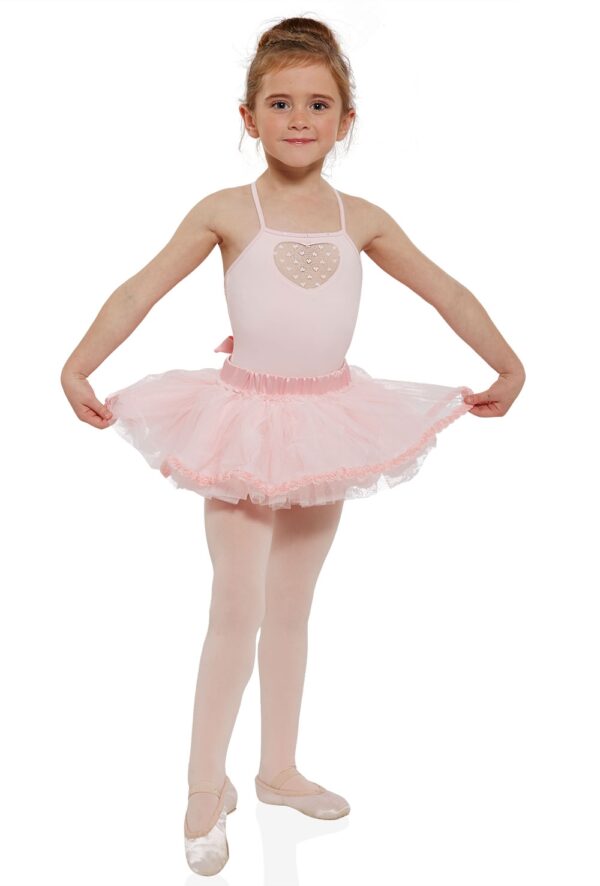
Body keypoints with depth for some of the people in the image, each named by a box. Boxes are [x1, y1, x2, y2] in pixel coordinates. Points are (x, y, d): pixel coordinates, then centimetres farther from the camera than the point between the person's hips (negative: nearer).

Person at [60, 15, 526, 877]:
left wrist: (508, 365, 11)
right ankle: (206, 789, 11)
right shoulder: (227, 211, -7)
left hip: (327, 419, 4)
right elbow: (140, 291, -12)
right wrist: (77, 368, -22)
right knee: (237, 608, -3)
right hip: (245, 417, -3)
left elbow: (448, 294, 9)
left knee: (292, 607, 14)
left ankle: (279, 770, 28)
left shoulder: (360, 218, 2)